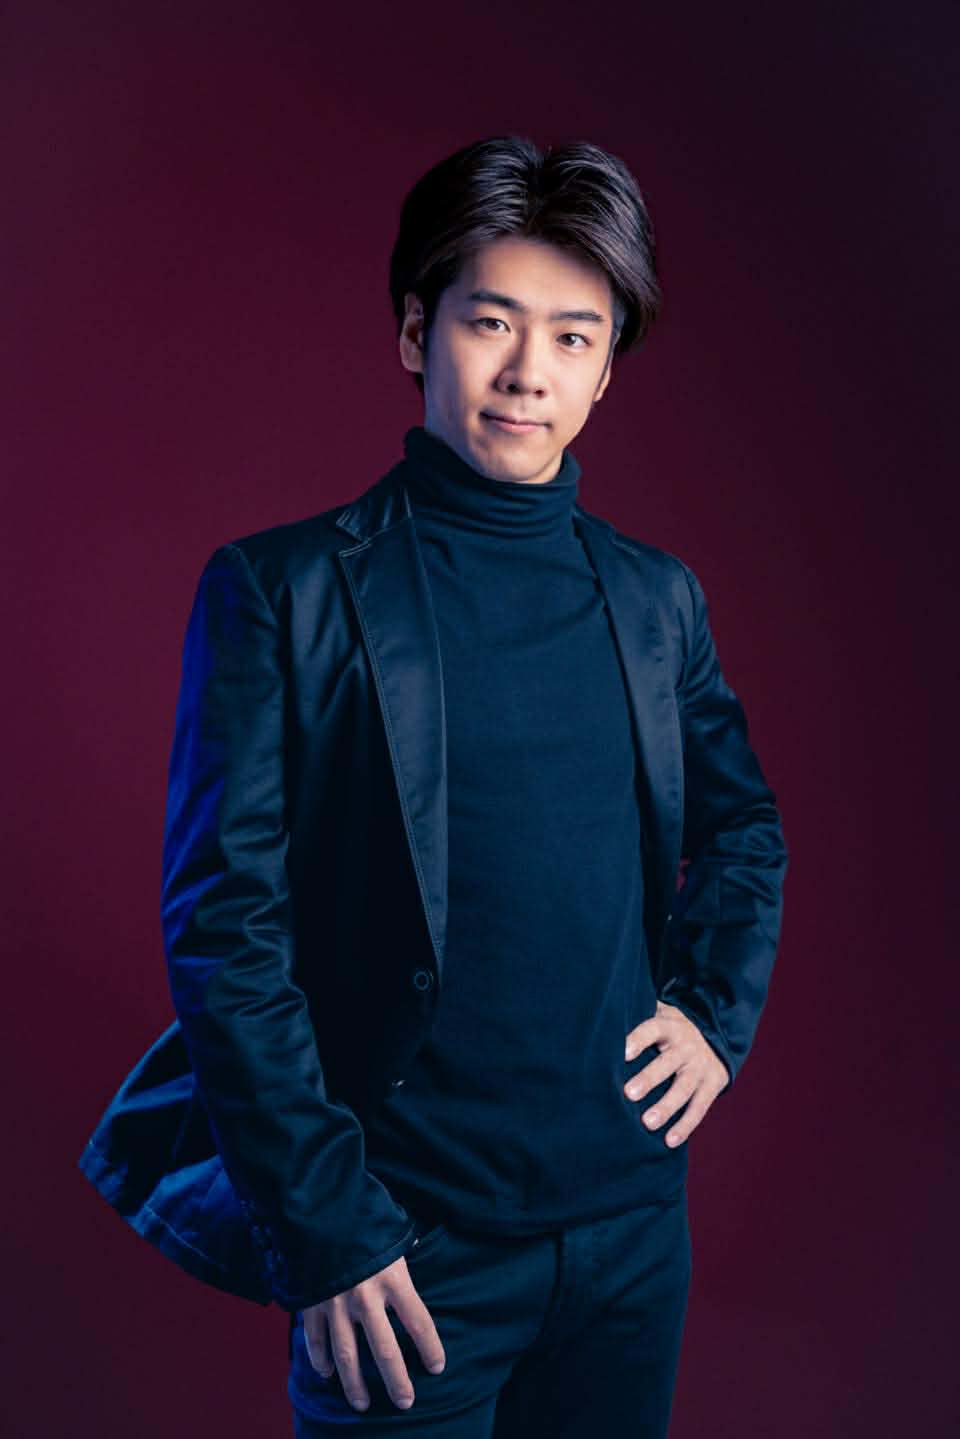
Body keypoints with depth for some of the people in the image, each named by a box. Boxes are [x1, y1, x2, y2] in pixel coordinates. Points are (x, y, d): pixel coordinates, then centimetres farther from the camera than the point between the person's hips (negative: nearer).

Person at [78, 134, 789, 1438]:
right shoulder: (283, 592, -9)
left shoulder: (658, 596, 5)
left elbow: (744, 823, 19)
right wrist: (320, 1225, -14)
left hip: (635, 1221, 5)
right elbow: (223, 929, -11)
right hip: (403, 1250, -4)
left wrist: (720, 1014, 4)